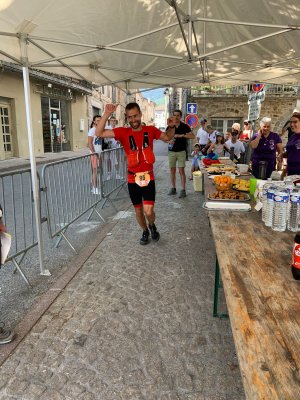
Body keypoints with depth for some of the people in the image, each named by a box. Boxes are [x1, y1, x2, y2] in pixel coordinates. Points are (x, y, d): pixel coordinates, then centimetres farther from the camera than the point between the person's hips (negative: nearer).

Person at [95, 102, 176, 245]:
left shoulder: (150, 130, -2)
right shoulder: (123, 132, -7)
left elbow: (167, 137, 16)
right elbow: (99, 133, -17)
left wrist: (171, 127, -4)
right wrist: (106, 114, -28)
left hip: (148, 178, -1)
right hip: (133, 179, 1)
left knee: (148, 211, -10)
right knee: (138, 210, 15)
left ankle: (152, 226, 25)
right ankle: (145, 231, 42)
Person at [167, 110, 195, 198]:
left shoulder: (184, 126, -1)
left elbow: (192, 136, -10)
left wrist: (182, 135, -21)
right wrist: (169, 141, -11)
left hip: (181, 151, -3)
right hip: (171, 151, 3)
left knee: (181, 171, -7)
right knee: (172, 170, 7)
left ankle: (183, 190, -5)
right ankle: (173, 188, 18)